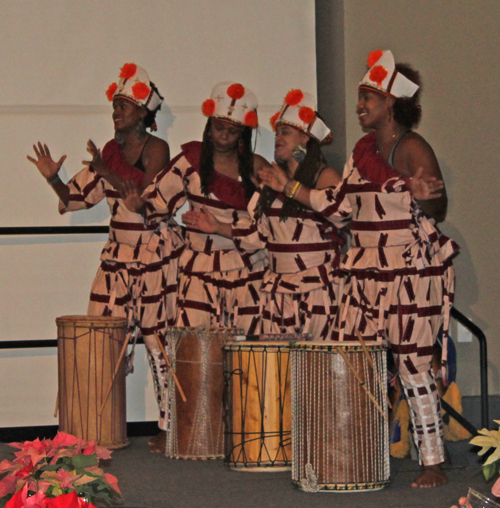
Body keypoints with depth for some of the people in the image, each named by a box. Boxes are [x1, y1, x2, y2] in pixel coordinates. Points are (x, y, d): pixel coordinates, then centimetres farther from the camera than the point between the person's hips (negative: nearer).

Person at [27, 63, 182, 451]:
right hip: (118, 255, 6)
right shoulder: (111, 150, 11)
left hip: (157, 255, -6)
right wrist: (54, 179, -3)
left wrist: (109, 173, -23)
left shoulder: (156, 149, -8)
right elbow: (77, 198, 14)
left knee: (160, 339, -4)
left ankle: (171, 425, 3)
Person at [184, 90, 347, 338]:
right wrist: (218, 227, 13)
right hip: (278, 287, 6)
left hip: (319, 287, -6)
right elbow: (259, 232, 21)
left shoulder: (326, 177, -2)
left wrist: (288, 187, -19)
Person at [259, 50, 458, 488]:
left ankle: (433, 463, -1)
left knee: (413, 365, -8)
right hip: (367, 271, 8)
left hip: (411, 271, -8)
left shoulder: (413, 149, -10)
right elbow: (341, 205, 19)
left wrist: (424, 197, -38)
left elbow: (438, 210, -16)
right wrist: (289, 188, 20)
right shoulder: (364, 150, 14)